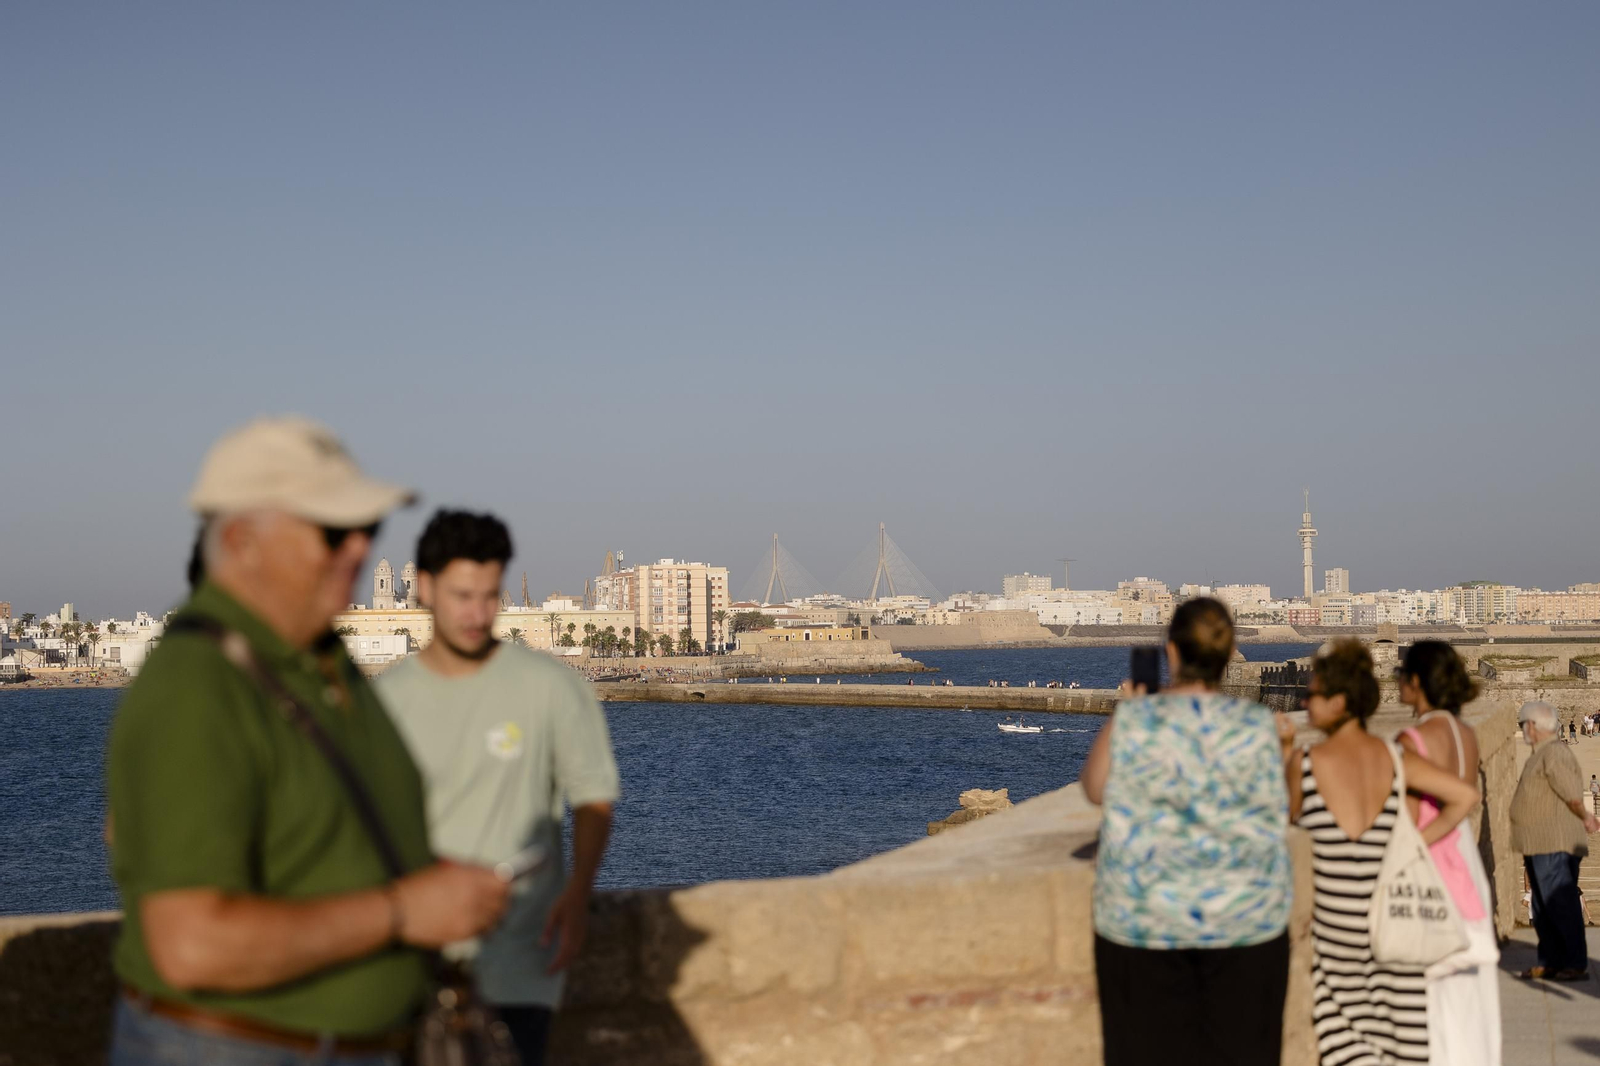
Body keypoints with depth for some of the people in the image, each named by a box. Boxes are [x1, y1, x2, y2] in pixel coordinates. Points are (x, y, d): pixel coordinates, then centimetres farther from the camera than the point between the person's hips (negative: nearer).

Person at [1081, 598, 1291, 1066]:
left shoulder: (1131, 722, -8)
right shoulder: (1257, 726, -6)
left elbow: (1094, 789, 7)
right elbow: (1278, 813, 5)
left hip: (1144, 918, -1)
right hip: (1246, 918, 1)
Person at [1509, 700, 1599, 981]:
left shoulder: (1554, 755, -14)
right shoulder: (1540, 756, 18)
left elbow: (1573, 797, -16)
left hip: (1554, 845, -11)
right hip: (1540, 847, 11)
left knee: (1562, 905, -9)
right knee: (1543, 909, 13)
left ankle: (1577, 965, -7)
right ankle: (1548, 964, 19)